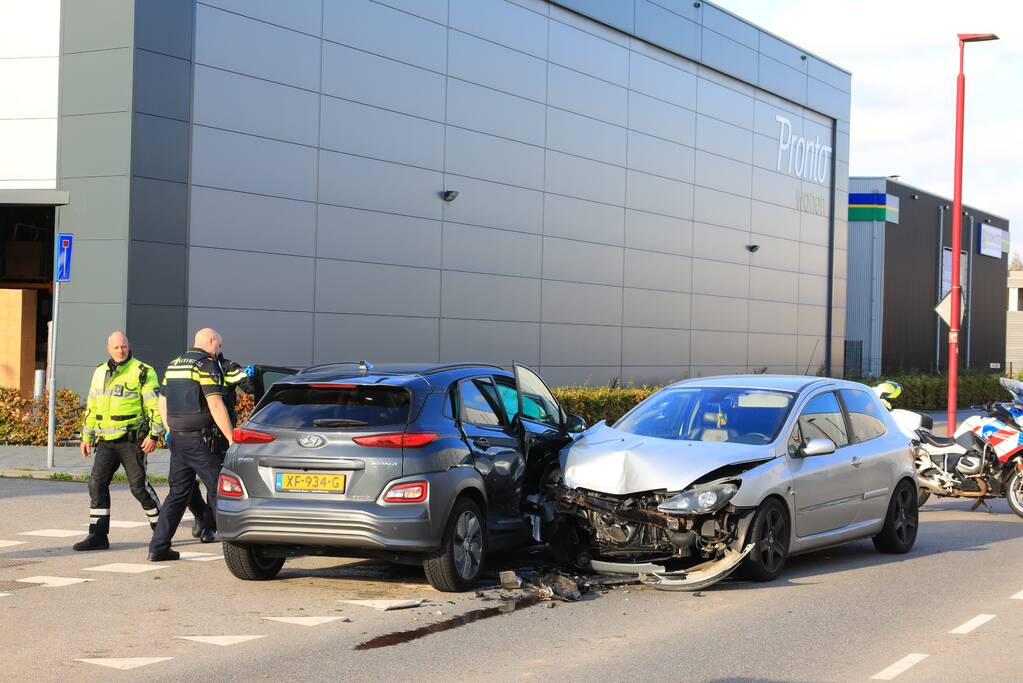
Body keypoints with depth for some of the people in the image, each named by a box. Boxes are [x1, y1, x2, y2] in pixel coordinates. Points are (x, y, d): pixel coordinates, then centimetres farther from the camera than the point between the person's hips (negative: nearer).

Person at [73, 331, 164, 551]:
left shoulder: (143, 372, -4)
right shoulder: (100, 373, 15)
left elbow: (155, 405, -7)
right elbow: (92, 407, 22)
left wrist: (154, 435, -15)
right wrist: (87, 436, 18)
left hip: (132, 441, -6)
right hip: (106, 441, 6)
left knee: (139, 485, -4)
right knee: (97, 484, -3)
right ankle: (98, 536, 0)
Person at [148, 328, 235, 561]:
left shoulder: (174, 364, 17)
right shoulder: (206, 364, -10)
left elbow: (162, 402, 23)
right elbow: (215, 405, -18)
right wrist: (231, 438, -16)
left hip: (177, 438, 8)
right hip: (199, 439, -8)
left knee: (178, 493, 10)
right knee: (217, 490, -1)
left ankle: (158, 547, 7)